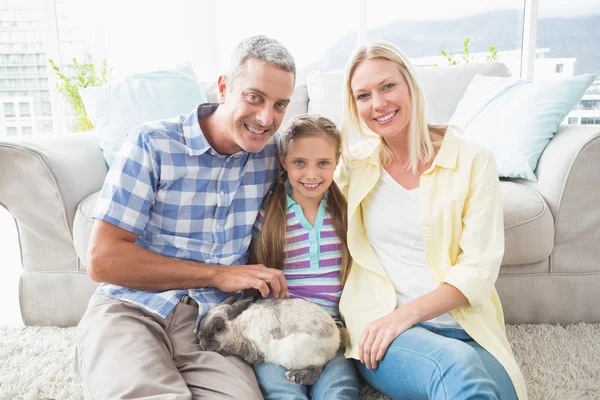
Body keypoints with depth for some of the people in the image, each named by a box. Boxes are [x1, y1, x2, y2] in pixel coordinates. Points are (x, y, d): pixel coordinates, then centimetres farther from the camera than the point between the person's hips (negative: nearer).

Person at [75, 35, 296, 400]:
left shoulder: (272, 155, 5)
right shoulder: (152, 144, -7)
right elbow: (103, 260, -10)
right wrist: (219, 274, -12)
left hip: (212, 320, 3)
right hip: (131, 310, -2)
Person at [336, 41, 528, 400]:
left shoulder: (473, 162, 2)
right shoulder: (354, 165, 9)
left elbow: (479, 269, -4)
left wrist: (407, 313, -16)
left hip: (463, 326, 1)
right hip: (377, 324, 0)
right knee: (457, 366, -32)